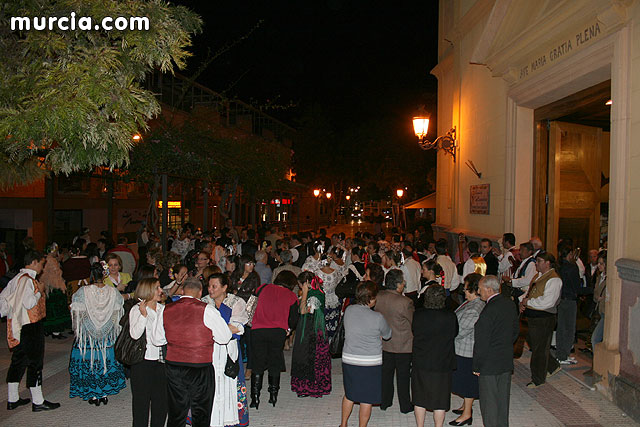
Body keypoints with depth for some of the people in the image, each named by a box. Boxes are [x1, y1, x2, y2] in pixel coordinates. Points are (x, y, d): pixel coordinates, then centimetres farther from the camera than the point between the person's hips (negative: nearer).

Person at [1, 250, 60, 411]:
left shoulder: (17, 278, 12)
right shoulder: (27, 280, -18)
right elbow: (29, 303, -25)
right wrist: (39, 291, -11)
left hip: (17, 326, 10)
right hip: (30, 327, -10)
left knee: (18, 361, 16)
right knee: (35, 362, -2)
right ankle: (38, 401, 5)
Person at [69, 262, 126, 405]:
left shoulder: (83, 292, -15)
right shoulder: (113, 292, -8)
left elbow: (77, 315, -9)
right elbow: (117, 314, 0)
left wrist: (77, 331, 6)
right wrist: (114, 331, 15)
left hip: (88, 334, -2)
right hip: (108, 334, 2)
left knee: (89, 362, 10)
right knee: (107, 361, 14)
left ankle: (94, 395, 15)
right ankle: (105, 394, 21)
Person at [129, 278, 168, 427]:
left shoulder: (163, 309, 8)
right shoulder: (136, 309, -6)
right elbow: (135, 334, -18)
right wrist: (143, 315, -25)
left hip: (161, 360, 5)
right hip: (143, 360, -5)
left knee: (161, 398, 10)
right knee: (141, 399, 6)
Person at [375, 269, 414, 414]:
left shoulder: (378, 297, -8)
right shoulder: (405, 302, -24)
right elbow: (413, 322, -11)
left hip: (384, 343, 5)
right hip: (403, 345, -4)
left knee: (386, 372, 18)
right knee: (403, 375, 11)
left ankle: (384, 402, 30)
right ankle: (405, 406, 26)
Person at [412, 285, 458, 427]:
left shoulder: (417, 315, -11)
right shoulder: (450, 317, -15)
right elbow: (455, 334, 1)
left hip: (420, 364, 2)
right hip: (442, 366, -1)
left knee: (420, 400, 16)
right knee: (440, 401, 13)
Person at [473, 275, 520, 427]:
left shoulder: (488, 311, -25)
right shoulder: (509, 303, 0)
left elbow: (481, 342, -21)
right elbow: (516, 330, 13)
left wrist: (476, 366, -11)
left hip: (489, 365, -8)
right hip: (507, 361, 8)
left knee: (489, 402, 7)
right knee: (503, 399, 21)